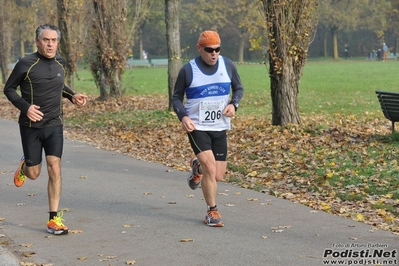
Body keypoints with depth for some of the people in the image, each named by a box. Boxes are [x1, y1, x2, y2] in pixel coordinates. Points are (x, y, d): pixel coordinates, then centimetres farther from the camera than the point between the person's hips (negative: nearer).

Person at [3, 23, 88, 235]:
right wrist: (25, 107, -19)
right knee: (34, 173, 6)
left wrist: (72, 96, 4)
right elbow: (9, 89, -3)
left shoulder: (60, 63, 3)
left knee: (54, 169, -9)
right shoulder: (26, 64, -12)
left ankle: (54, 219, -1)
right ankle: (24, 166, 45)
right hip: (31, 126, -3)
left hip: (54, 125, 3)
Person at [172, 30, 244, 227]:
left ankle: (197, 167, 41)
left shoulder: (228, 65, 0)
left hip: (220, 128, 4)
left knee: (218, 177, 6)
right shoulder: (188, 70, -7)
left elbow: (238, 88, 14)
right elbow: (176, 97, 2)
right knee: (210, 168, -19)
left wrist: (233, 104, -8)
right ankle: (212, 211, -1)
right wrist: (183, 116, -17)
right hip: (197, 128, -4)